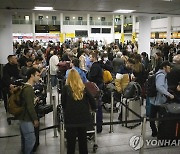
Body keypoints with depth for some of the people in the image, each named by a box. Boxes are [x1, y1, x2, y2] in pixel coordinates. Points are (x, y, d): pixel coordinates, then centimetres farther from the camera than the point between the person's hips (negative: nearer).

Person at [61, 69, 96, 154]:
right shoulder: (84, 88, -2)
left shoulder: (66, 88, -7)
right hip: (83, 117, 2)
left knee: (71, 140, 9)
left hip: (71, 118, -2)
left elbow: (63, 103, 0)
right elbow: (91, 99, 0)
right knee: (83, 138, 16)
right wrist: (93, 107, 18)